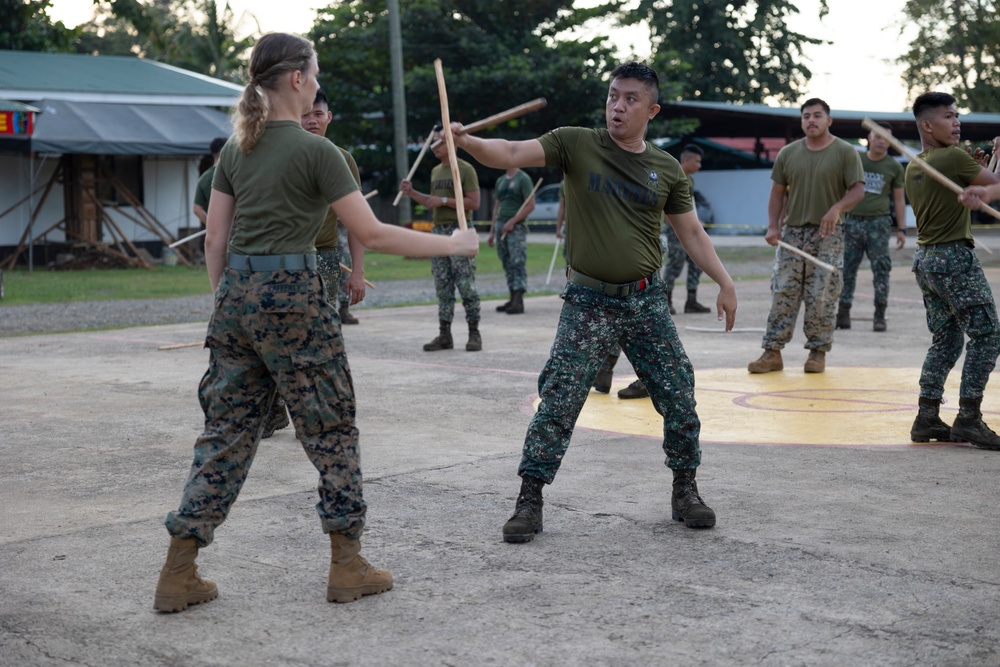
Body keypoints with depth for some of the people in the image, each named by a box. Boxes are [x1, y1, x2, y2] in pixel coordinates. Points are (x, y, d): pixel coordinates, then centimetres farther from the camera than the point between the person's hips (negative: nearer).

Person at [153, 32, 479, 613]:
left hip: (235, 296, 6)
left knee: (227, 430, 11)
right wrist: (452, 245, -2)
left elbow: (215, 240, 11)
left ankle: (178, 575, 10)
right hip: (292, 298, -6)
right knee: (331, 428, 8)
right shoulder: (316, 151, -9)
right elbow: (372, 234, -10)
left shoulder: (236, 148, 10)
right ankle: (347, 566, 16)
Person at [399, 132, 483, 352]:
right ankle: (445, 335, 7)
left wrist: (445, 200, -15)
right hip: (438, 230, 7)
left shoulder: (465, 169, -5)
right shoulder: (435, 171, 17)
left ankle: (474, 333, -1)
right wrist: (411, 193, 10)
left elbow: (474, 202, -11)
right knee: (442, 286, 5)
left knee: (465, 284, -7)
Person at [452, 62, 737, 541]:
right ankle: (529, 503, 3)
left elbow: (691, 232, 11)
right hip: (588, 302, -2)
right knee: (558, 402, -8)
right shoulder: (577, 144, -2)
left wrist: (725, 282, 4)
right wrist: (466, 141, -31)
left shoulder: (666, 169, 5)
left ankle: (685, 491, 24)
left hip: (646, 300, 3)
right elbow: (512, 154, -13)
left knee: (679, 397, 4)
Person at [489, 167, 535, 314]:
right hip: (500, 225, 7)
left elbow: (531, 205, -9)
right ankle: (513, 299, 11)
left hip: (516, 226, -7)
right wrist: (492, 231, 16)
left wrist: (512, 221, -15)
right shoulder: (500, 180, 18)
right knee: (507, 264, 7)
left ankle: (518, 302, -14)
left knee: (518, 263, -11)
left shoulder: (523, 179, -3)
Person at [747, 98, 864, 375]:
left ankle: (818, 352, 10)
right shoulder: (788, 153, 9)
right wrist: (773, 226, 0)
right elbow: (777, 191, 11)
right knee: (782, 293, -2)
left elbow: (858, 190, -4)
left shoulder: (845, 152, 0)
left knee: (822, 297, -1)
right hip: (792, 232, 3)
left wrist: (837, 208, -22)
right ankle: (772, 352, 0)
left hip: (827, 235, -2)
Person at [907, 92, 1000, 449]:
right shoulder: (955, 157, -12)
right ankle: (969, 418, -6)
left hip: (924, 258, 9)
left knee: (946, 340, 13)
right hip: (954, 257, -9)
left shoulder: (912, 168, 12)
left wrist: (971, 190, 9)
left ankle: (927, 419, 10)